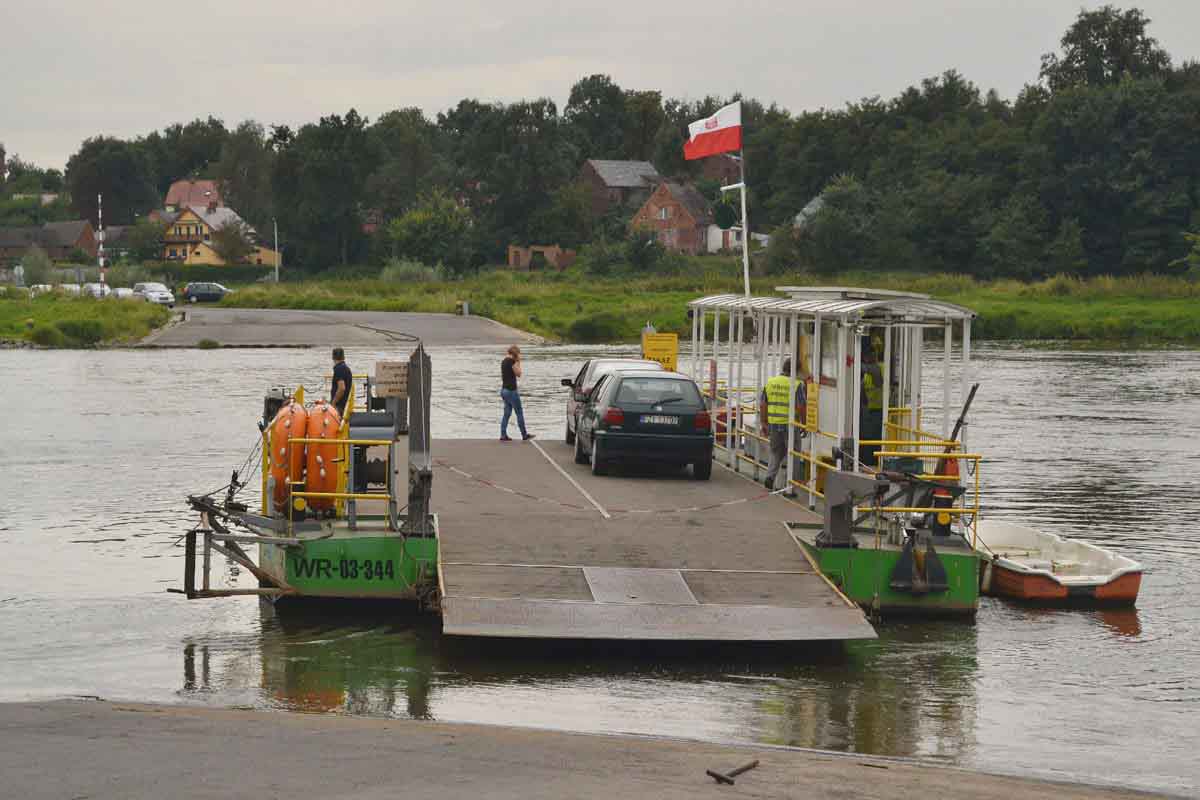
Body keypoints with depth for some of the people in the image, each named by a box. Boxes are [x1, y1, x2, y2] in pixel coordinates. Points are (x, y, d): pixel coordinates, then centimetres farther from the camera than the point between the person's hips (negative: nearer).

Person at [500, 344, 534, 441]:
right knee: (519, 412, 1)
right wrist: (518, 362, -2)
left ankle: (503, 435, 5)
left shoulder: (504, 361, 11)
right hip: (511, 390, -9)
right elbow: (518, 374, -8)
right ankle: (524, 434, 7)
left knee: (507, 413, 10)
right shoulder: (512, 361, -15)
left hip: (504, 389, 9)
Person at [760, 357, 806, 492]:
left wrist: (764, 424, 15)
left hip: (773, 424, 4)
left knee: (776, 453, 19)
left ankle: (770, 477, 1)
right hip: (791, 425, -4)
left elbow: (762, 405, 7)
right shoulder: (796, 385, -9)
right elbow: (800, 407, -12)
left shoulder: (770, 383, 5)